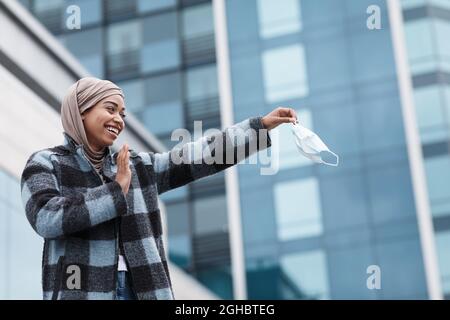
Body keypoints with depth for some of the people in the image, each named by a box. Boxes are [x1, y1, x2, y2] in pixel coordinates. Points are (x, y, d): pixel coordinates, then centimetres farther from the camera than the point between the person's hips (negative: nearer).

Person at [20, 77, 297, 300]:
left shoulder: (137, 167, 16)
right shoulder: (45, 164, 4)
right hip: (80, 291, -4)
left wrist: (262, 124, 8)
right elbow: (46, 217, -14)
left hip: (141, 289, 5)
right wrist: (116, 190, -8)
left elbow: (200, 156, 13)